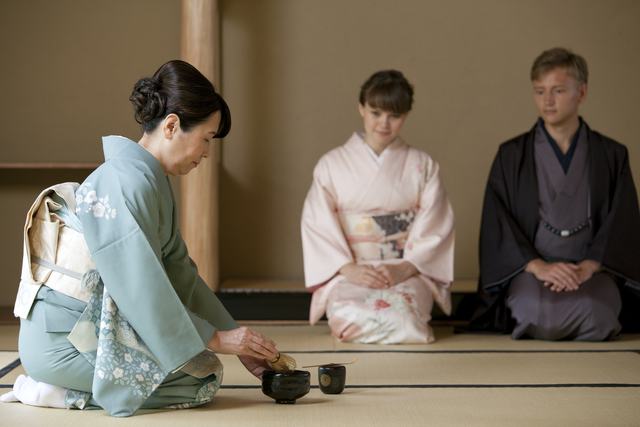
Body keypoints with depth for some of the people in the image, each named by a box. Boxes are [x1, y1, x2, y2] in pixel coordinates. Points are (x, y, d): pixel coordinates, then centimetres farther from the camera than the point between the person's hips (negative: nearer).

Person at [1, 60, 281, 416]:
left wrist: (239, 342, 9)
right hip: (64, 338, -10)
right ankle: (62, 393, -5)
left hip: (94, 325, 10)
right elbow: (143, 291, -21)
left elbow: (179, 271, 12)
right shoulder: (126, 184, -20)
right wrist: (216, 339, -12)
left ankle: (63, 385, 9)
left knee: (203, 362, 13)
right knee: (205, 379, -9)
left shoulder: (152, 180, 11)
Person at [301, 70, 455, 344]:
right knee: (348, 314, -32)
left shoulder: (423, 166, 8)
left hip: (410, 272, 0)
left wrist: (405, 268, -15)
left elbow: (435, 227, 1)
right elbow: (317, 225, 0)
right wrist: (349, 268, -15)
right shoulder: (332, 164, 7)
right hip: (348, 273, 0)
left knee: (401, 311, -33)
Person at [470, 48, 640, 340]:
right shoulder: (511, 156, 9)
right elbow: (497, 225, 0)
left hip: (591, 268, 1)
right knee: (538, 313, -34)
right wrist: (537, 266, -16)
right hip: (529, 268, 0)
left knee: (595, 312, -33)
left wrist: (587, 267, -15)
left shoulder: (612, 156, 10)